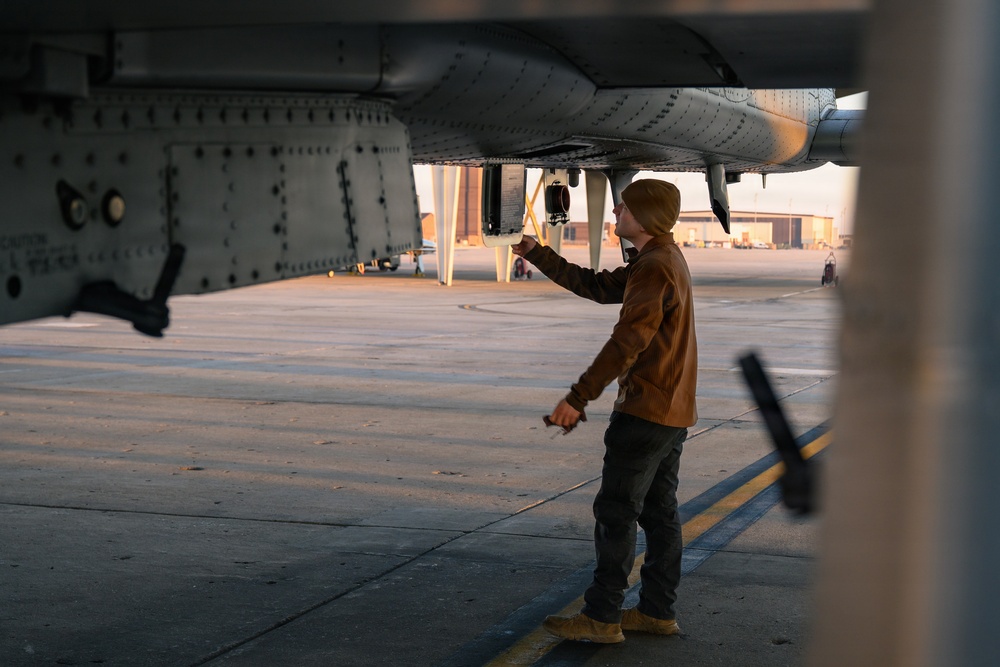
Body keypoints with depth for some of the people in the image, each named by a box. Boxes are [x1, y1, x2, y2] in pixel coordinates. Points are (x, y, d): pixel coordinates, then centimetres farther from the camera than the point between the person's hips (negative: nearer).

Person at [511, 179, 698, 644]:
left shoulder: (655, 268, -18)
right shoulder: (664, 261, 16)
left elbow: (625, 343, -24)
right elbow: (596, 286, 20)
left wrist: (578, 398, -25)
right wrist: (536, 255, 18)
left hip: (646, 410, -10)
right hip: (672, 412, 10)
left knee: (615, 513, -5)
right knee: (659, 510, 12)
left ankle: (601, 617, -2)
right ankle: (658, 611, 17)